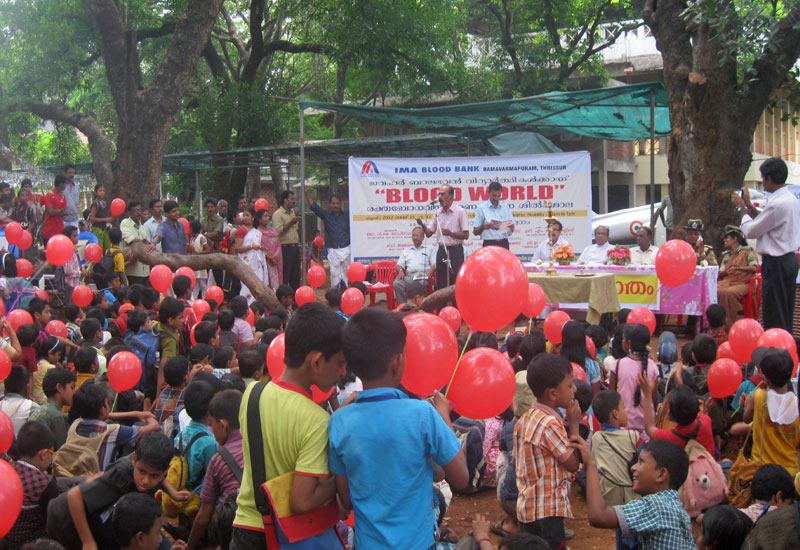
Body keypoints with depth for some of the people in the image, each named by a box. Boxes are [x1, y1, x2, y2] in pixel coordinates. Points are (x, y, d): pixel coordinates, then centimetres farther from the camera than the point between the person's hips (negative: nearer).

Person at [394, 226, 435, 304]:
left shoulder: (430, 249, 22)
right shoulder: (406, 251, 31)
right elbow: (399, 265, 22)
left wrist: (430, 271, -13)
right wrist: (400, 270, -3)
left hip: (423, 277, -3)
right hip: (409, 276, 3)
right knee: (396, 283, -30)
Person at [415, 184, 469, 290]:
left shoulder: (460, 212, -4)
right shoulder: (437, 213, 11)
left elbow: (466, 235, -7)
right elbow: (429, 233, 12)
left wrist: (451, 233, -19)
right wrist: (422, 225, -7)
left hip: (455, 251, -5)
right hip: (441, 251, 5)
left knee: (456, 283, -7)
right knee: (440, 284, 7)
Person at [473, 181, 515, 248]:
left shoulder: (505, 207, 11)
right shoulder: (481, 208, 0)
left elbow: (512, 229, 14)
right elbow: (475, 232, 1)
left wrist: (510, 226, -9)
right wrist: (483, 227, -19)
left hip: (504, 244, 3)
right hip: (489, 245, -3)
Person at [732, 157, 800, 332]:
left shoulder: (777, 204, -22)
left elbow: (750, 231, -15)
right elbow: (764, 222, 17)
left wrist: (743, 208, -1)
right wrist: (749, 206, 15)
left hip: (776, 263, -10)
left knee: (773, 318, -2)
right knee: (786, 313, 16)